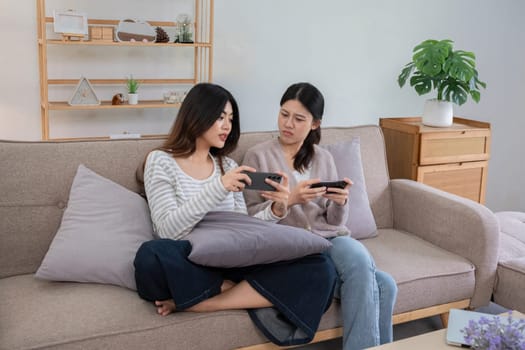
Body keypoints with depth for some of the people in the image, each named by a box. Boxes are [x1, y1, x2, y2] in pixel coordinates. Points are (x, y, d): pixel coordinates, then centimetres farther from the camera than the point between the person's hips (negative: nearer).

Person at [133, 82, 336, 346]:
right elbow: (169, 230, -12)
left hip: (232, 263, 5)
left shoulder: (228, 165, 16)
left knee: (319, 268, -20)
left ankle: (196, 302, -20)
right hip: (188, 265, -4)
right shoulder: (160, 161, 1)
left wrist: (275, 211, -7)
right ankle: (252, 295, -16)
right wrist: (218, 188, -22)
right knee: (151, 256, -40)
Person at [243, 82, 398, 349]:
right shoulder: (258, 156, 2)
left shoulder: (323, 158, 14)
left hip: (330, 239, 4)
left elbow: (334, 221, 13)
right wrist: (288, 200, -18)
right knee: (381, 285, -26)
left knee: (383, 286, -28)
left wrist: (340, 203, -10)